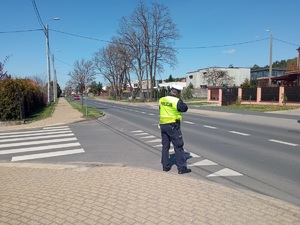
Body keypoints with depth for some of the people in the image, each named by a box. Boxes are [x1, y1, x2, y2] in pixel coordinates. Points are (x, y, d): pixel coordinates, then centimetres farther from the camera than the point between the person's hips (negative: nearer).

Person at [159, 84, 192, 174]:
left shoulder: (161, 100, 4)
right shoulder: (177, 101, -14)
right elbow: (185, 108, 0)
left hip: (163, 125, 6)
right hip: (173, 126, -6)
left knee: (165, 146, 15)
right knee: (178, 146, 1)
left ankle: (165, 166, 21)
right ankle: (181, 168, 5)